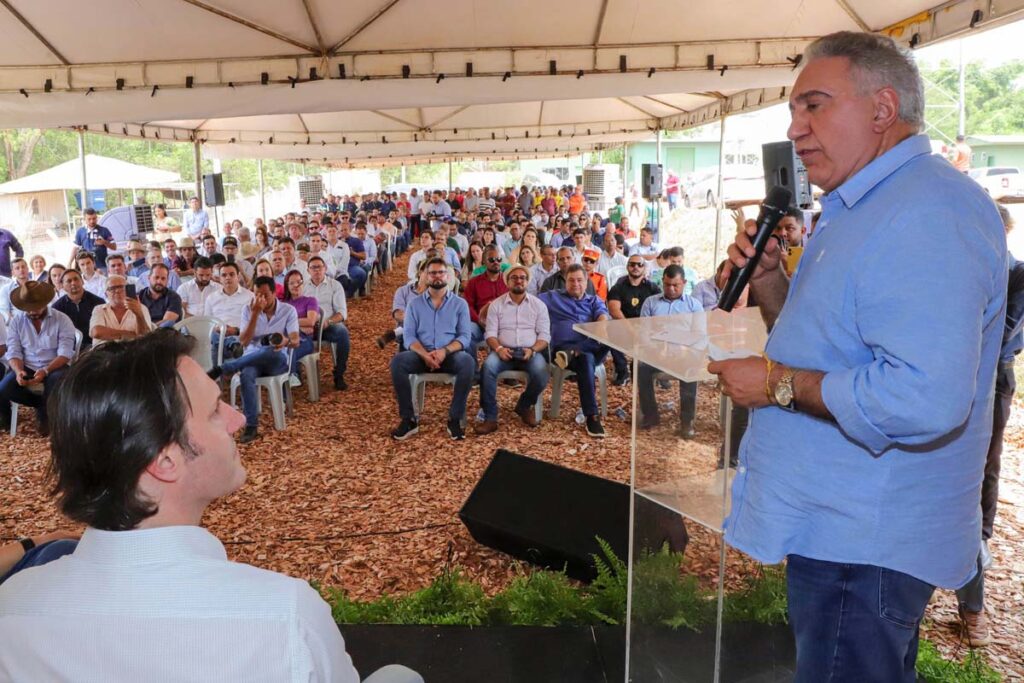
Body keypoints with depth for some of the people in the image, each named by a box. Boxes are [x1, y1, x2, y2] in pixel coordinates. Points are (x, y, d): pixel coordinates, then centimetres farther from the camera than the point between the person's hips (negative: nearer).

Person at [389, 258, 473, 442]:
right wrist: (425, 354, -19)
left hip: (450, 354, -1)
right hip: (421, 354, 1)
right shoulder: (415, 304, 12)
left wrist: (445, 351, -20)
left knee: (468, 362, -34)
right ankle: (409, 419, -21)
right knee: (397, 361, -30)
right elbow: (408, 336, 2)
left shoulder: (460, 303, 10)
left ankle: (455, 419, -23)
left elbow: (465, 336, 0)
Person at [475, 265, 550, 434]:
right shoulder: (496, 304, 10)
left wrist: (532, 350, -14)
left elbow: (544, 335, 5)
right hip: (504, 351, 0)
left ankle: (524, 406, 2)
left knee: (541, 374, -31)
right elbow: (490, 333, 3)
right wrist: (498, 348, -18)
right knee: (487, 367, -33)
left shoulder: (538, 305, 10)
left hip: (530, 351, 0)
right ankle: (490, 418, -25)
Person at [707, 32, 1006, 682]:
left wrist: (779, 383, -22)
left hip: (865, 545, -10)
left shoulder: (928, 213, -22)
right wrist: (768, 281, 1)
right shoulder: (864, 208, 14)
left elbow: (926, 397, -33)